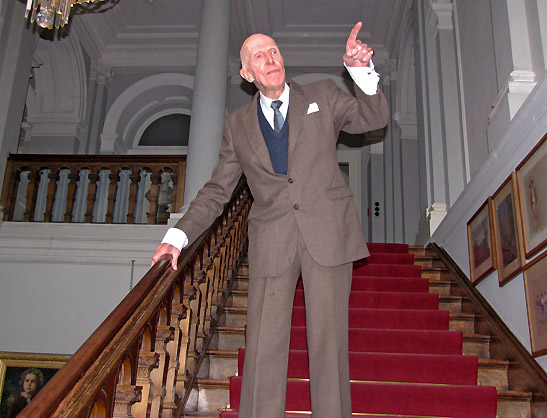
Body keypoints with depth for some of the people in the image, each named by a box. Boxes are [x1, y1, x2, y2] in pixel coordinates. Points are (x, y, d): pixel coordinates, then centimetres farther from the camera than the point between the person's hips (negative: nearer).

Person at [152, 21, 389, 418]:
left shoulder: (323, 96, 14)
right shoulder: (238, 124, 15)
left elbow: (375, 118, 6)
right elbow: (217, 189, 14)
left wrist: (362, 70, -11)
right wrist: (179, 234, 3)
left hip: (327, 233, 0)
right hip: (271, 240, 1)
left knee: (328, 338, 1)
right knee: (264, 345, -4)